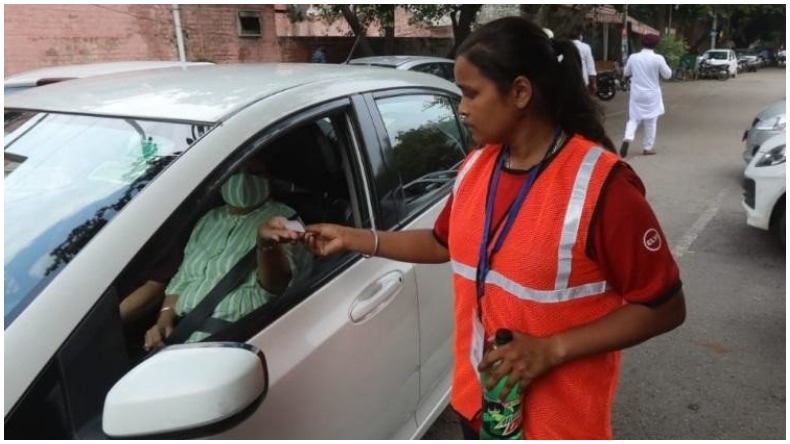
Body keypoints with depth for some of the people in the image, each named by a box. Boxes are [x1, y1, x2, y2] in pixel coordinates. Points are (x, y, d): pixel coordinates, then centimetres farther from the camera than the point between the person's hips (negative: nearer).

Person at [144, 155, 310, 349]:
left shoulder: (283, 218, -1)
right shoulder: (209, 219, 17)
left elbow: (275, 285, -18)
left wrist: (267, 243, -37)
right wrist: (164, 320, 4)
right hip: (182, 331, 6)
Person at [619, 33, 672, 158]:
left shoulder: (633, 57, -4)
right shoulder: (658, 58, -12)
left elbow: (626, 73, 10)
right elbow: (668, 75, -3)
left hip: (636, 94, 2)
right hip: (652, 94, -2)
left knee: (633, 118, 11)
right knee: (650, 122, 9)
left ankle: (627, 138, -15)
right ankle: (647, 148, 14)